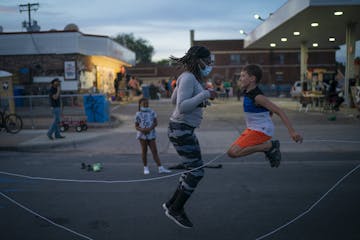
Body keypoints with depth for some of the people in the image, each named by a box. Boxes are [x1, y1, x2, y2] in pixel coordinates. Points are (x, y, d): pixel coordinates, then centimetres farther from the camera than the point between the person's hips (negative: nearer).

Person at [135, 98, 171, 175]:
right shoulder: (138, 114, -1)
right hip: (142, 135, -1)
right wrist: (141, 129, -19)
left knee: (154, 151, 0)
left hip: (151, 134, 1)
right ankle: (145, 168, 18)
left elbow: (155, 123, 1)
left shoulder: (152, 112, 3)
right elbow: (136, 126, 2)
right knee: (144, 151, 6)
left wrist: (150, 128, -16)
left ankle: (160, 168, -2)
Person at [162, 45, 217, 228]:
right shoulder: (188, 78, -18)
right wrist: (205, 94, -23)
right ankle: (176, 209, 10)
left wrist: (199, 102, 15)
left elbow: (174, 100, 21)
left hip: (184, 129, 10)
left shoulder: (191, 77, 12)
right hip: (180, 131, -10)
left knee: (195, 170, 14)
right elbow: (182, 107, -27)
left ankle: (172, 204, 24)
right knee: (197, 172, -6)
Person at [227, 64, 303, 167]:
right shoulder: (247, 93, 6)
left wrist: (292, 131, -31)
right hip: (252, 129, 10)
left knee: (233, 152, -19)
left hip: (261, 131, -9)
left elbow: (279, 111, -25)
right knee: (232, 150, 16)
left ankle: (270, 146, -9)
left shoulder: (257, 97, -22)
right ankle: (269, 149, 14)